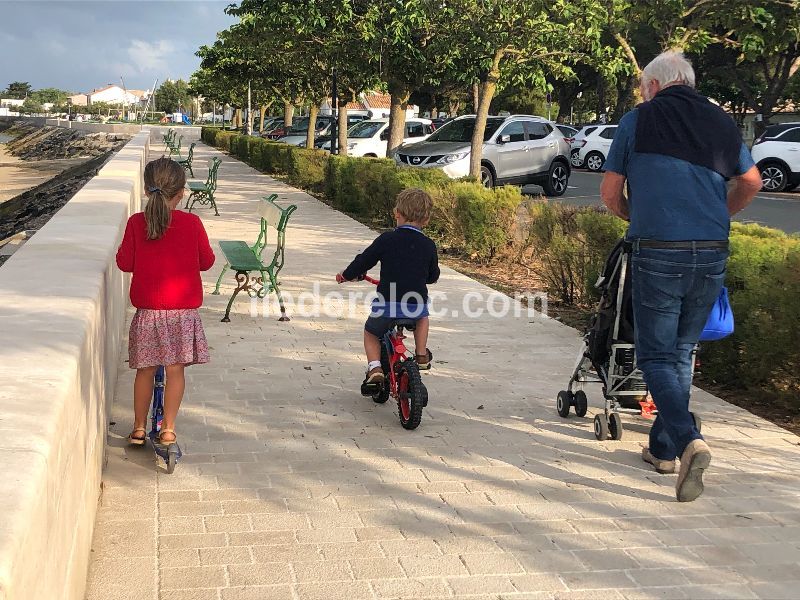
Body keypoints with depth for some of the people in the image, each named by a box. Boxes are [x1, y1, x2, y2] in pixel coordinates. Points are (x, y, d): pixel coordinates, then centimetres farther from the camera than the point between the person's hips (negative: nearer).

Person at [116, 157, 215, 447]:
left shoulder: (136, 223, -6)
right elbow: (206, 261, 2)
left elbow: (124, 263, -1)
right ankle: (168, 429, 12)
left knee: (145, 370, 13)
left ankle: (139, 428, 23)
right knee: (175, 369, 8)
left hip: (147, 311, 1)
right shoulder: (192, 223, -7)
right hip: (183, 311, -1)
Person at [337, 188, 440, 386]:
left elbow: (363, 261, 1)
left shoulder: (386, 240, -5)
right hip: (417, 305, 2)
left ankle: (374, 366, 2)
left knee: (371, 333, 22)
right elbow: (433, 276, 15)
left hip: (387, 305, -2)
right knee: (422, 318, 37)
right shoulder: (428, 245, 2)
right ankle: (421, 355, 26)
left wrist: (346, 275, 19)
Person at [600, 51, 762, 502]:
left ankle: (690, 440, -18)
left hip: (658, 255, -4)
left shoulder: (639, 120, 4)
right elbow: (751, 182, 26)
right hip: (713, 256, 4)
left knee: (657, 356, 3)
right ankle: (663, 447, 25)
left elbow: (610, 193, 8)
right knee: (682, 352, 17)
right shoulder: (722, 123, 14)